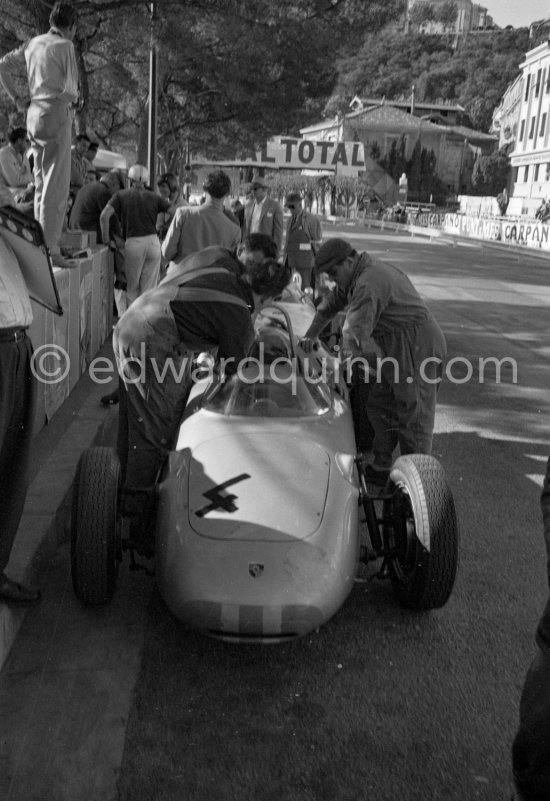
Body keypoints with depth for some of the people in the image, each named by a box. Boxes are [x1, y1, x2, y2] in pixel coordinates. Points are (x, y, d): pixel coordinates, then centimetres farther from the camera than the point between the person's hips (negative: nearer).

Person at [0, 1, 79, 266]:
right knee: (56, 186, -7)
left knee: (41, 184, 14)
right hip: (56, 114, -8)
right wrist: (73, 98, 8)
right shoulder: (64, 46, -8)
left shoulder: (33, 43, 13)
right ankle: (50, 247, -7)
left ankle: (39, 243, 18)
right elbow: (71, 89, -14)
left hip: (33, 114, 8)